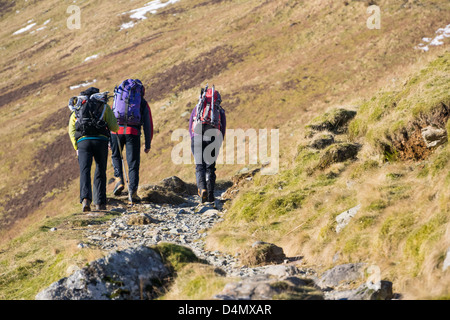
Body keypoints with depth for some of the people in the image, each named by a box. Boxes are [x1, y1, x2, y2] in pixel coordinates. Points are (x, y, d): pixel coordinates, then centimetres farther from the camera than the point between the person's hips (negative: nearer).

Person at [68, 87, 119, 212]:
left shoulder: (76, 109, 24)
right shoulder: (104, 106, 18)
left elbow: (71, 130, 10)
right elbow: (114, 127, 8)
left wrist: (77, 148, 10)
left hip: (83, 141, 1)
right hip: (100, 140, -1)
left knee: (85, 172, -8)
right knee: (100, 172, 12)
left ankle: (85, 199, -30)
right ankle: (100, 203, 9)